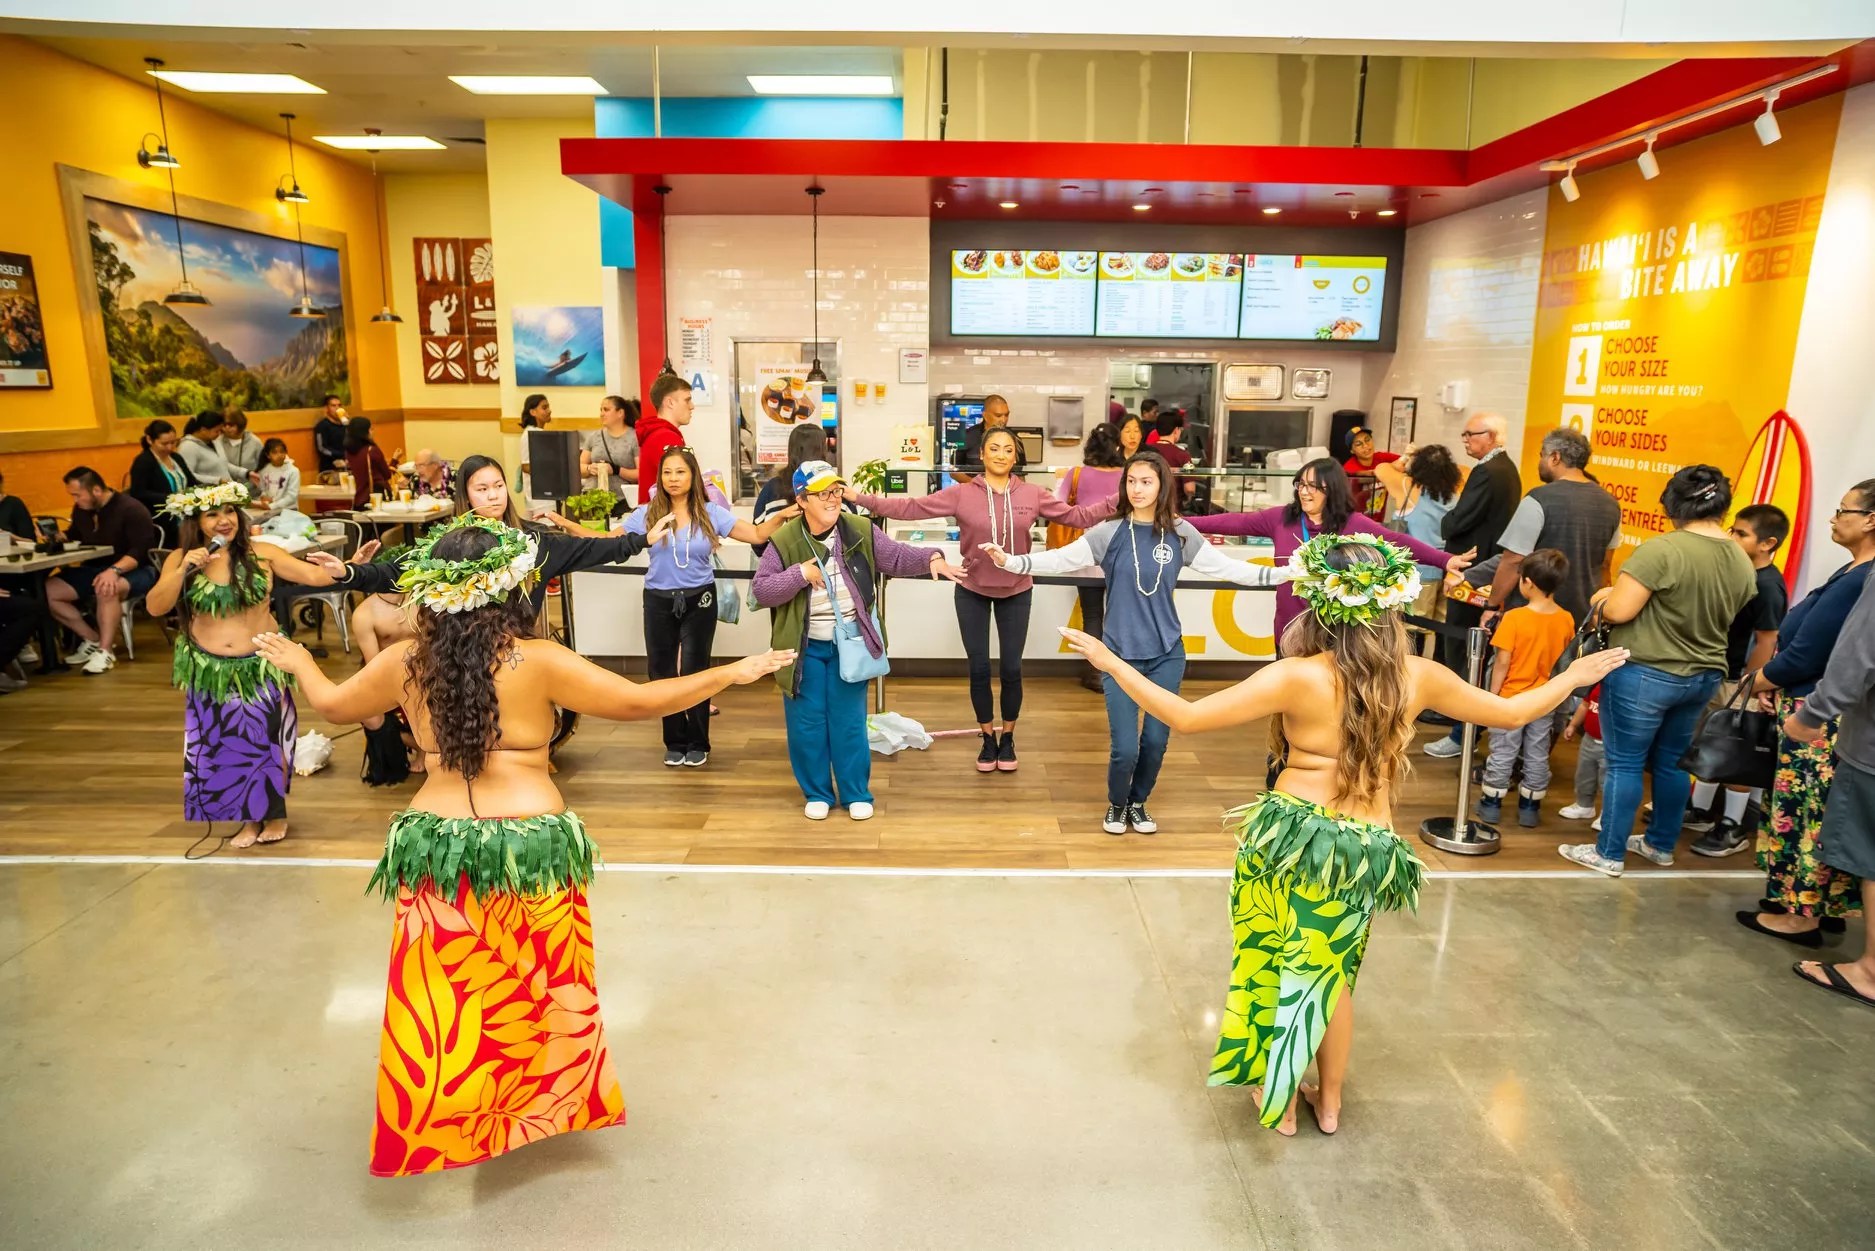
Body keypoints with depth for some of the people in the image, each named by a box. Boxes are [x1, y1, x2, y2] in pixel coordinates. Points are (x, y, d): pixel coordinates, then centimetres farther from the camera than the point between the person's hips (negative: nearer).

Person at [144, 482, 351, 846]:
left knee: (266, 741, 7)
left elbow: (314, 575, -13)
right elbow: (155, 607, -9)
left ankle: (275, 813, 28)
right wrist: (184, 570, -22)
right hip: (208, 670, 2)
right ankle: (249, 818, 26)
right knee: (222, 745, 9)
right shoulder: (180, 559, -2)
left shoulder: (261, 553, -7)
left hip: (259, 666, -2)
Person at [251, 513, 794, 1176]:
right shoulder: (538, 660, -12)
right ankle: (544, 1102, 36)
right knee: (539, 992, 18)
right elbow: (640, 701, -13)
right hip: (533, 843, -2)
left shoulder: (404, 663, -1)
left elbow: (331, 703, 17)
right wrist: (733, 672, -5)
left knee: (440, 999, 19)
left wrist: (298, 662, 39)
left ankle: (432, 1123, 33)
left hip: (436, 845, 3)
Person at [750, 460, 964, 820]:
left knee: (850, 721, 9)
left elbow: (897, 557, -3)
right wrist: (799, 574, -23)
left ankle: (856, 793, 23)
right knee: (807, 723, 7)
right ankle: (817, 793, 25)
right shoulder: (784, 541, -11)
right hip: (804, 648, -1)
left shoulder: (860, 531, -6)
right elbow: (760, 591, -11)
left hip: (849, 643, 1)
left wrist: (931, 559, -21)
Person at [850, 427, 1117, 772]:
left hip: (1016, 593, 1)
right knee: (979, 669, 7)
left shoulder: (1032, 495, -4)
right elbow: (911, 507, -12)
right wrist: (860, 499, -19)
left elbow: (1077, 516, -1)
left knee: (1011, 669, 7)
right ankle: (987, 738, 27)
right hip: (972, 592, -1)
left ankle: (1008, 738, 28)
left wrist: (1117, 501, -11)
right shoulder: (961, 494, -9)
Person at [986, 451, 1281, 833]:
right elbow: (1061, 559, -10)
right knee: (1124, 747, -3)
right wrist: (1009, 560, -22)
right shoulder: (1110, 532, -6)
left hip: (1167, 654, 2)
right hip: (1120, 654, -2)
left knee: (1156, 740, 8)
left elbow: (1225, 567, 4)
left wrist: (1283, 574, -2)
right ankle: (1116, 805, 28)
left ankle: (1138, 804, 36)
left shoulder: (1180, 533, 0)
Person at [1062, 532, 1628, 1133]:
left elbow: (1186, 717, -20)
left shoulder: (1297, 677, -18)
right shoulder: (1418, 676, -7)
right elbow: (1512, 713, 9)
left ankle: (1277, 1095, 35)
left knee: (1273, 964, 20)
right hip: (1365, 848, 3)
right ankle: (1329, 1101, 39)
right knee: (1330, 972, 24)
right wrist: (1573, 676, 26)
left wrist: (1111, 662, -13)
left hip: (1290, 834, -2)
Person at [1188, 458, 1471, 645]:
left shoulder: (1355, 525, -6)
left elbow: (1398, 541, -9)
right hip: (1291, 632, 2)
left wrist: (1445, 560, -19)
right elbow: (1236, 522, -2)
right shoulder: (1281, 518, 0)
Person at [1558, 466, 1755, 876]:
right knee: (1671, 762, 20)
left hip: (1646, 673, -7)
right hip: (1703, 676, 7)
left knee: (1625, 763, 3)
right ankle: (1661, 844, 33)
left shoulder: (1662, 549, -22)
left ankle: (1609, 854, 11)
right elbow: (1725, 619, 16)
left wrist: (1602, 597, -2)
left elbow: (1618, 611, -23)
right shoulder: (1743, 562, 3)